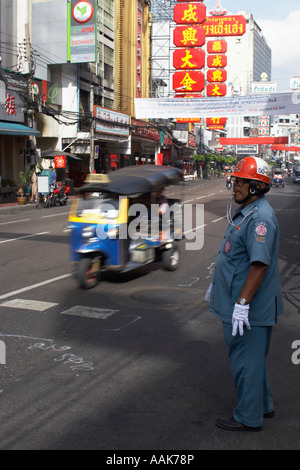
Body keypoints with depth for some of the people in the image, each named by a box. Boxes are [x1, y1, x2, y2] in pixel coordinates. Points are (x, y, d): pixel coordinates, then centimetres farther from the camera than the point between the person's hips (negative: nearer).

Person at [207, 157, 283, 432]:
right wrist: (217, 283, 27)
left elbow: (260, 263, -29)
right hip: (236, 301, 11)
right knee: (251, 358, 22)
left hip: (249, 308, -11)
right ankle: (263, 406, 37)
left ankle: (249, 418, 18)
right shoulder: (244, 212, 12)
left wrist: (242, 303, -30)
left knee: (246, 360, 2)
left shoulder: (260, 218, -22)